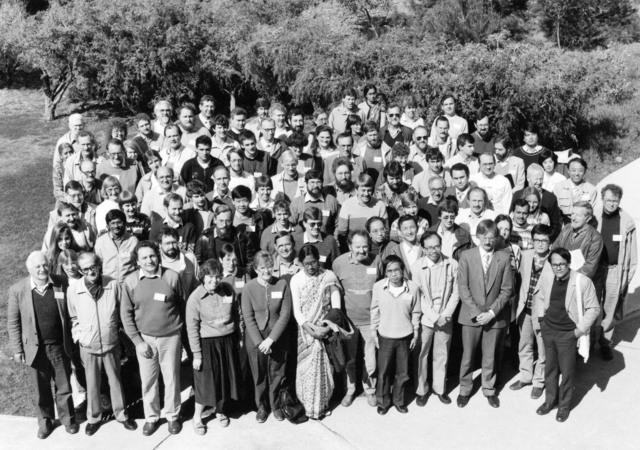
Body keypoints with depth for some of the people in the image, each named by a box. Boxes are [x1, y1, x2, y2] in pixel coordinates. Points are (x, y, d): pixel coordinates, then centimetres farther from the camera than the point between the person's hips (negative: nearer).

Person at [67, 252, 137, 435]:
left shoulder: (113, 285, -13)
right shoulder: (73, 290, -12)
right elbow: (73, 318, 3)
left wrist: (116, 327, 3)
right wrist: (79, 336, -3)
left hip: (111, 344, 0)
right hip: (88, 347, 0)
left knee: (116, 381, 14)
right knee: (92, 384, 15)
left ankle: (121, 414, 33)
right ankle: (94, 418, 35)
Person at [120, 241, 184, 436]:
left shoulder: (172, 277, -10)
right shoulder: (130, 281, -7)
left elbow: (182, 306, 2)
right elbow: (126, 314, -1)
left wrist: (181, 333, 7)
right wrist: (137, 341, -5)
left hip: (170, 337, -1)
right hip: (144, 338, 1)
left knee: (171, 379, 10)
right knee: (148, 380, 11)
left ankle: (173, 415, 30)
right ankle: (151, 417, 30)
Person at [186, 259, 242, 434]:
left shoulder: (228, 290, -6)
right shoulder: (195, 298, -15)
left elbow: (237, 314, 7)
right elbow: (192, 328, -12)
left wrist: (239, 336, 11)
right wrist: (196, 354, -11)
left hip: (228, 341, 4)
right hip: (207, 343, -3)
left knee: (226, 377, 15)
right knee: (205, 380, 4)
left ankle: (221, 410, 37)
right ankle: (197, 417, 24)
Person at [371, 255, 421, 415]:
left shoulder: (413, 287, -12)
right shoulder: (378, 287, -12)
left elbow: (415, 313, -1)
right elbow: (375, 311, 1)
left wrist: (416, 334, 4)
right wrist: (374, 332, 4)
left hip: (405, 336, 0)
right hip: (385, 336, 0)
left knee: (402, 372, 13)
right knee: (383, 372, 11)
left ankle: (399, 400, 33)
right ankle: (383, 401, 30)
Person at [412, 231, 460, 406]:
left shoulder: (452, 264, -6)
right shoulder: (417, 267, -11)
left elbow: (455, 293, 0)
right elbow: (418, 296, -9)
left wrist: (446, 314, -9)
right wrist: (434, 317, -13)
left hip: (445, 319, 2)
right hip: (424, 318, -1)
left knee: (441, 356, 13)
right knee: (421, 355, 7)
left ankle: (440, 388, 29)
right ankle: (421, 390, 24)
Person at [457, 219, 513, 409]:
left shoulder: (504, 258, -3)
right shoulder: (466, 256, -5)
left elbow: (507, 290, -3)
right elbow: (462, 288, -6)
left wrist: (492, 312, -11)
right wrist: (476, 312, -12)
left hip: (495, 316, 1)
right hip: (471, 315, 0)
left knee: (490, 356, 11)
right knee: (468, 355, 8)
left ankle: (489, 390, 30)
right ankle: (465, 389, 26)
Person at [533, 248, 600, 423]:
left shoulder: (583, 282, -19)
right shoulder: (545, 278, -6)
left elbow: (594, 308, -9)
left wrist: (581, 329, -10)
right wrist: (540, 317, 7)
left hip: (568, 334, -4)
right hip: (548, 330, 4)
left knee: (567, 370, 8)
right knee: (550, 367, 18)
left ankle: (564, 405, 28)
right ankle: (550, 400, 36)